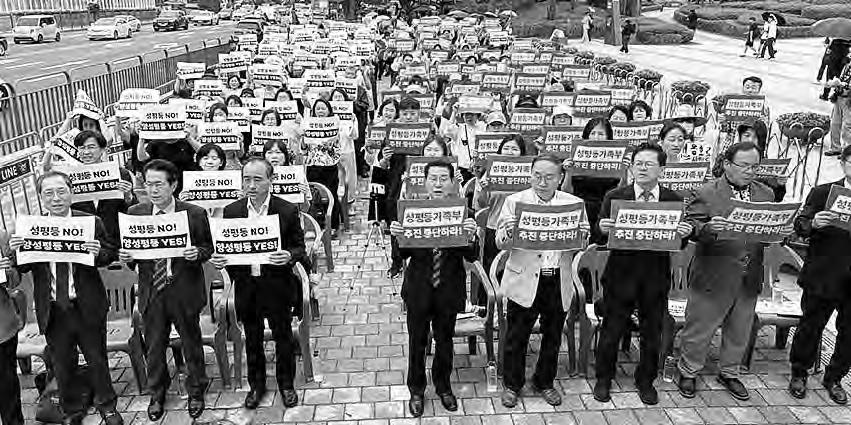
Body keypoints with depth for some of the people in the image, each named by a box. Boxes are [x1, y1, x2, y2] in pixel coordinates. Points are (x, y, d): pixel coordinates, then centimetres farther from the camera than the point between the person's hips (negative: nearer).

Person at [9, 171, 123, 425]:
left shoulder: (92, 223, -7)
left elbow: (110, 255, -3)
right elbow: (22, 269, 1)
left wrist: (99, 252, -25)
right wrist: (15, 252, -19)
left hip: (87, 307, -1)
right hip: (53, 311, 2)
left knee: (97, 359, 15)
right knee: (62, 366, 16)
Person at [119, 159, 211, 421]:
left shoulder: (195, 214, -8)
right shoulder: (134, 213, 0)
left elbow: (208, 248, 0)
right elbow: (129, 250, 8)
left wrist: (197, 253, -22)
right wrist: (126, 257, -14)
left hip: (185, 292, -2)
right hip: (151, 292, 2)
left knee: (192, 345, 13)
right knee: (154, 348, 15)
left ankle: (196, 393, 35)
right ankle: (157, 395, 38)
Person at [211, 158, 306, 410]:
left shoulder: (287, 211, -10)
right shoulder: (231, 212, -2)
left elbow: (300, 247, -5)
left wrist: (290, 256, -27)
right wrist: (218, 259, -16)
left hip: (277, 285, -2)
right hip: (246, 287, 2)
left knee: (283, 337, 12)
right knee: (252, 340, 17)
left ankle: (286, 384, 33)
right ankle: (256, 385, 36)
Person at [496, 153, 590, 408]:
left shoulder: (574, 204, 2)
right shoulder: (515, 201, -3)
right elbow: (501, 244, -6)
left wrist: (583, 235, -18)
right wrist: (508, 232, -28)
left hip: (559, 282, 2)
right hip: (525, 281, -2)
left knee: (552, 336, 16)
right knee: (516, 337, 8)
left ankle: (545, 382, 37)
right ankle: (512, 384, 29)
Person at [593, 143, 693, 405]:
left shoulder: (674, 201, 0)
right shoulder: (614, 197, -4)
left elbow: (678, 244, 1)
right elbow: (601, 241, -6)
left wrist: (684, 234, -21)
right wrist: (603, 230, -28)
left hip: (656, 278, 2)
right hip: (620, 274, -1)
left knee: (652, 334, 14)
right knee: (611, 332, 9)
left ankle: (646, 381, 35)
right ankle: (604, 379, 30)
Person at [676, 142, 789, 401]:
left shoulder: (766, 194, 8)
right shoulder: (707, 194, -9)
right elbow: (689, 228, -15)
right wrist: (708, 228, -35)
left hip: (749, 279, 5)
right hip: (714, 276, -5)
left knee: (739, 331, 18)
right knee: (699, 329, 6)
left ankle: (729, 373, 38)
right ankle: (688, 373, 26)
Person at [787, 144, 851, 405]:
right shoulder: (822, 193, -1)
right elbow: (799, 226, -8)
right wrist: (812, 223, -30)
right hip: (823, 277, -2)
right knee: (811, 327, 10)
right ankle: (799, 374, 28)